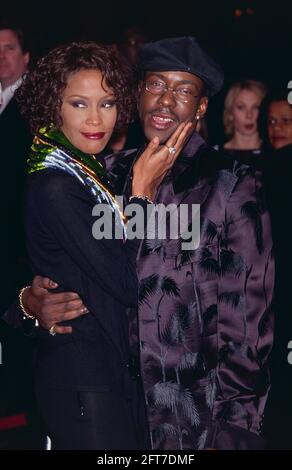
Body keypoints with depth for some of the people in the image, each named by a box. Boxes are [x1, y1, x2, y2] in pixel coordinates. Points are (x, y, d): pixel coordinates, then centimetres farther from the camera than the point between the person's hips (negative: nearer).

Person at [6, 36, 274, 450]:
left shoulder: (233, 186, -6)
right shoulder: (108, 177, 6)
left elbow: (247, 322, -7)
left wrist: (230, 432, -10)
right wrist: (33, 302, -12)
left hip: (199, 420, -4)